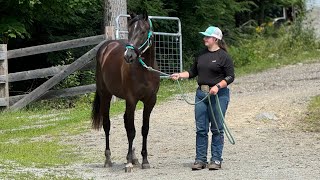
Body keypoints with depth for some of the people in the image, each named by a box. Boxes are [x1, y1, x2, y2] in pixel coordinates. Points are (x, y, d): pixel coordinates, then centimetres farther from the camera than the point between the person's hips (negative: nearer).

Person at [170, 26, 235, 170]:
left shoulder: (223, 56, -7)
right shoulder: (201, 55, 12)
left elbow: (230, 76, -9)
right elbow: (193, 72, 18)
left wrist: (217, 86, -21)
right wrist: (179, 75, 3)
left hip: (218, 94, -6)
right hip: (201, 93, 6)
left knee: (217, 128, 2)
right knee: (201, 129, 5)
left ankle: (216, 160, 8)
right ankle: (200, 159, 10)